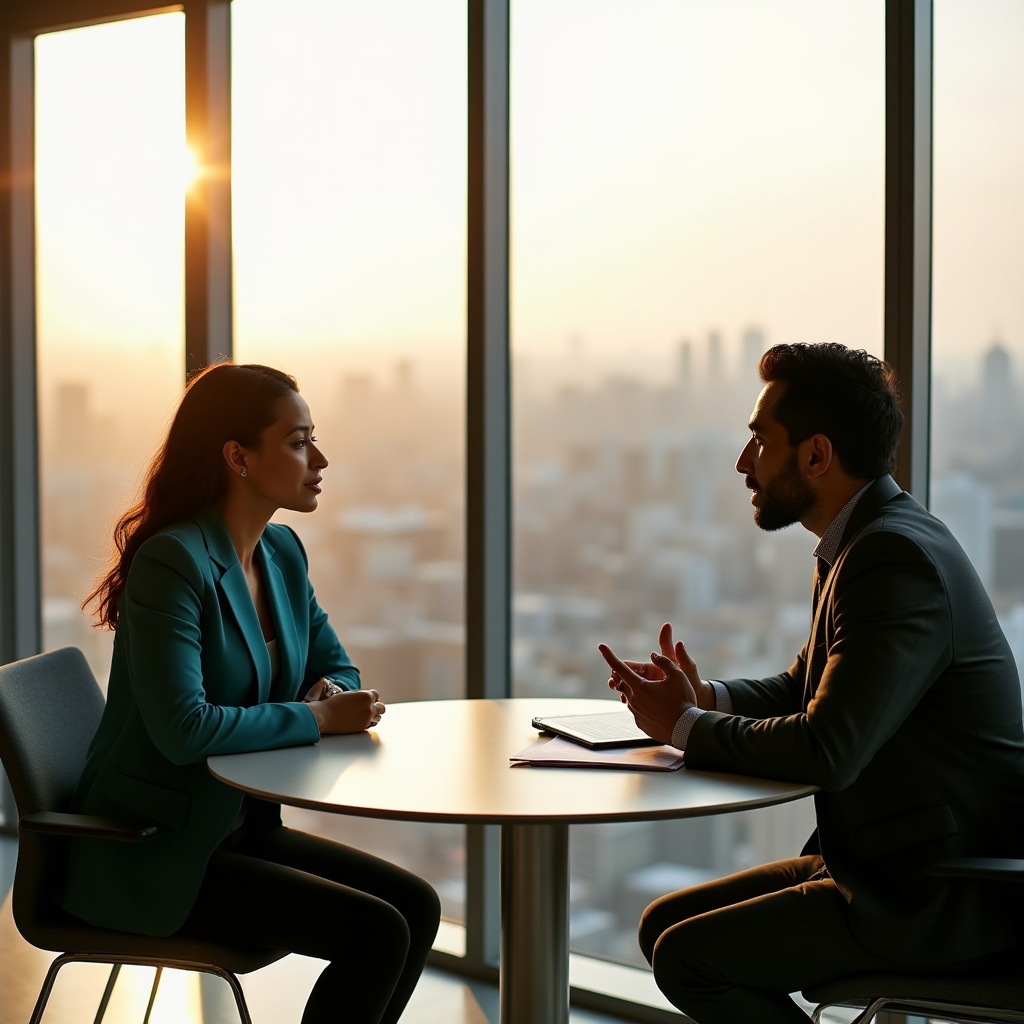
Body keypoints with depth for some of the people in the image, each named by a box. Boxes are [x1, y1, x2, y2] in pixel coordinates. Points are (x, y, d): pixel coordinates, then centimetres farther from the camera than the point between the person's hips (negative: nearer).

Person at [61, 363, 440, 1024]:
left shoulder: (282, 552, 6)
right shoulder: (173, 562, -21)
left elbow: (337, 667, 17)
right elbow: (184, 728, -29)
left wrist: (331, 693, -8)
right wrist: (317, 719, -18)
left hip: (240, 826, 9)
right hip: (153, 854, -9)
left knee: (418, 905, -1)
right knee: (377, 933, -17)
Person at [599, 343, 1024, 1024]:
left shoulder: (897, 559, -22)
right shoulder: (867, 542, 10)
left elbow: (826, 751, -28)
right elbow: (800, 693, 20)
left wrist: (685, 726, -12)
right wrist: (701, 698, 0)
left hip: (944, 895, -10)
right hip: (882, 861, 10)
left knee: (687, 956, -15)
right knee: (665, 923, 7)